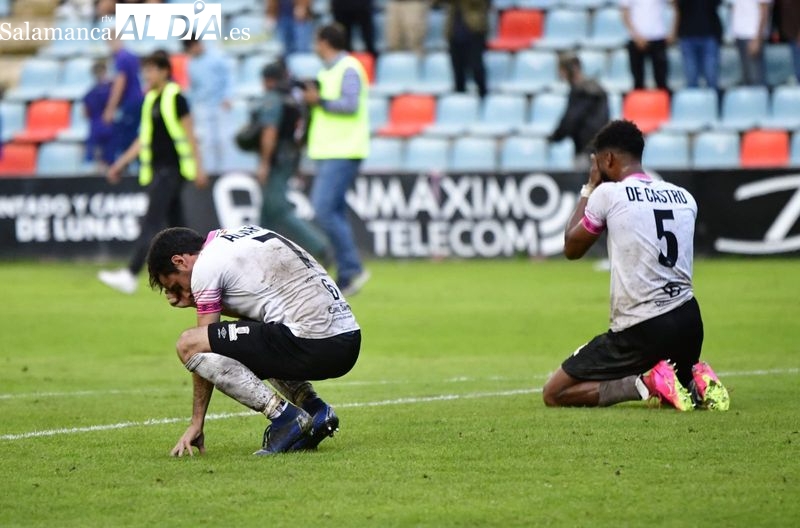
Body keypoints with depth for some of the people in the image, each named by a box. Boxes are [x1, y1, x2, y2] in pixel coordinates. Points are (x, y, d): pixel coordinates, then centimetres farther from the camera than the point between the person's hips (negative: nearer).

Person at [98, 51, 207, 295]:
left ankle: (130, 275, -19)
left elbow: (189, 134, -9)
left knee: (151, 222, -13)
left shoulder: (175, 98, -8)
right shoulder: (151, 99, 15)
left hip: (172, 169, -8)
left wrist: (198, 168, -13)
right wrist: (120, 163, 21)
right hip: (156, 171, 8)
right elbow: (144, 138, 22)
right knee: (175, 224, 10)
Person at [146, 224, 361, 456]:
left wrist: (196, 423, 9)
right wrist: (194, 300, 25)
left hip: (310, 345, -9)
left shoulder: (206, 266, -2)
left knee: (189, 345, -7)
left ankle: (285, 416, -9)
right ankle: (314, 408, 15)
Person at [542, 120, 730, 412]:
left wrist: (589, 189, 19)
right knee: (680, 385, 37)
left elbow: (571, 248, 8)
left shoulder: (608, 193, -6)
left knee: (554, 394, 2)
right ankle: (698, 383, 1)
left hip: (640, 330, -6)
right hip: (688, 320, 6)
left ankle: (646, 385, -15)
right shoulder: (684, 197, 10)